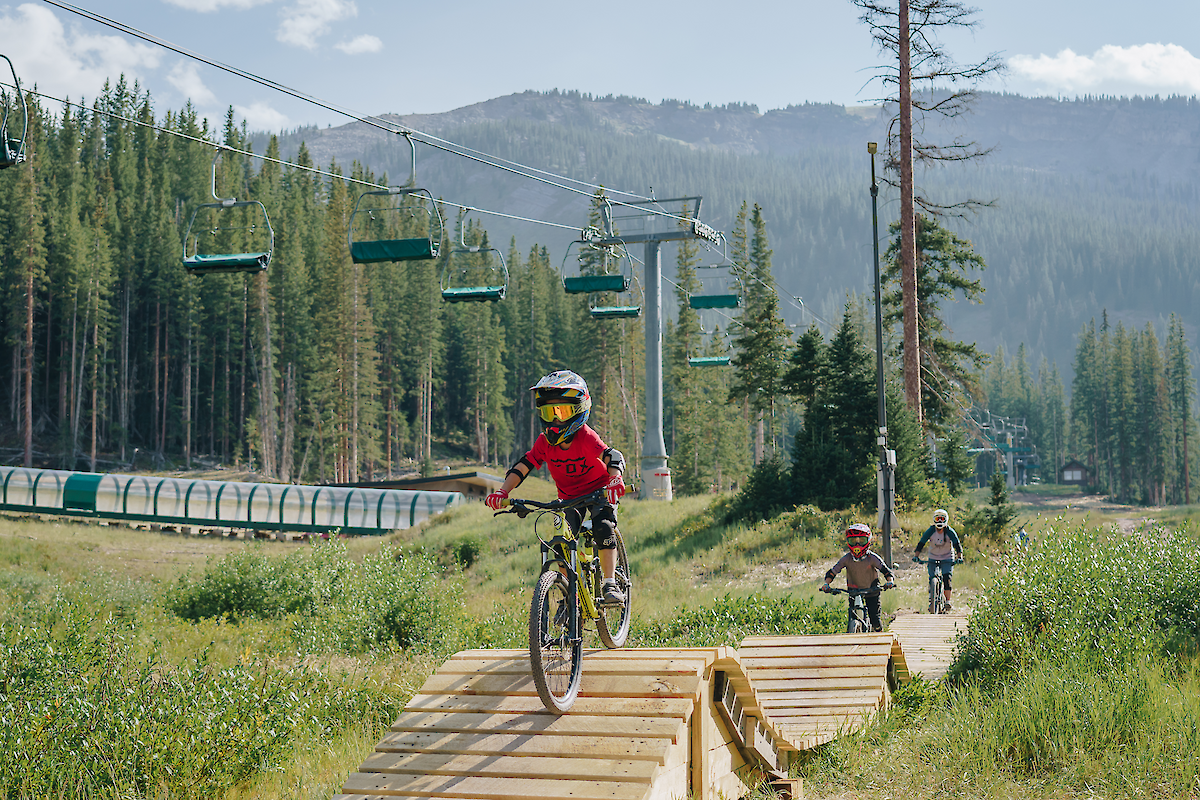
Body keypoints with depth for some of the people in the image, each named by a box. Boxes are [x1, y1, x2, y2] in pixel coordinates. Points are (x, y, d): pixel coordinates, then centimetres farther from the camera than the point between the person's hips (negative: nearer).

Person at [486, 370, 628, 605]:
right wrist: (502, 492, -35)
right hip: (569, 497, 3)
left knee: (603, 527, -28)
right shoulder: (545, 442, -16)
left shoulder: (585, 437, -27)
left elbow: (612, 456, -40)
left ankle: (610, 584, -20)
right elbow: (522, 467, -18)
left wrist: (615, 479, -61)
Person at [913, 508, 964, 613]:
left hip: (947, 558, -1)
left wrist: (959, 556, -36)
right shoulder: (930, 531, -15)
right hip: (933, 558, 1)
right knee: (932, 579, -6)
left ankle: (948, 601, -12)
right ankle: (931, 601, 8)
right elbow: (921, 543, -15)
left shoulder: (950, 531, -17)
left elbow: (957, 544, -21)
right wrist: (916, 556, -27)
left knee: (947, 577, -17)